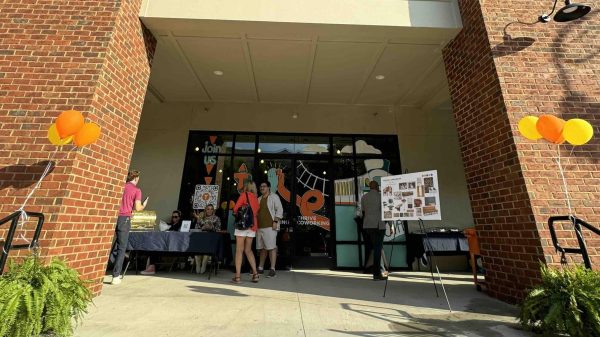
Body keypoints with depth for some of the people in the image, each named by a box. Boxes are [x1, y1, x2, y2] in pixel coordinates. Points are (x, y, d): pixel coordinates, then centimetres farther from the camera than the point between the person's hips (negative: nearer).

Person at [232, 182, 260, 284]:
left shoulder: (244, 194, -3)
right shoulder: (256, 198, 13)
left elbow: (235, 209, -5)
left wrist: (238, 214, 13)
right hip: (253, 225, 6)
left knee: (239, 250, 0)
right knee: (248, 250, 15)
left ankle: (237, 276, 1)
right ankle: (255, 274, 11)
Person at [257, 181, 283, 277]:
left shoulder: (274, 197, 1)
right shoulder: (259, 199, 20)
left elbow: (279, 210, -6)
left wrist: (275, 221, -14)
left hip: (270, 226, -6)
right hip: (260, 226, 7)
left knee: (271, 247, -8)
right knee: (262, 248, 13)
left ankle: (272, 269, -4)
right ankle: (260, 268, 22)